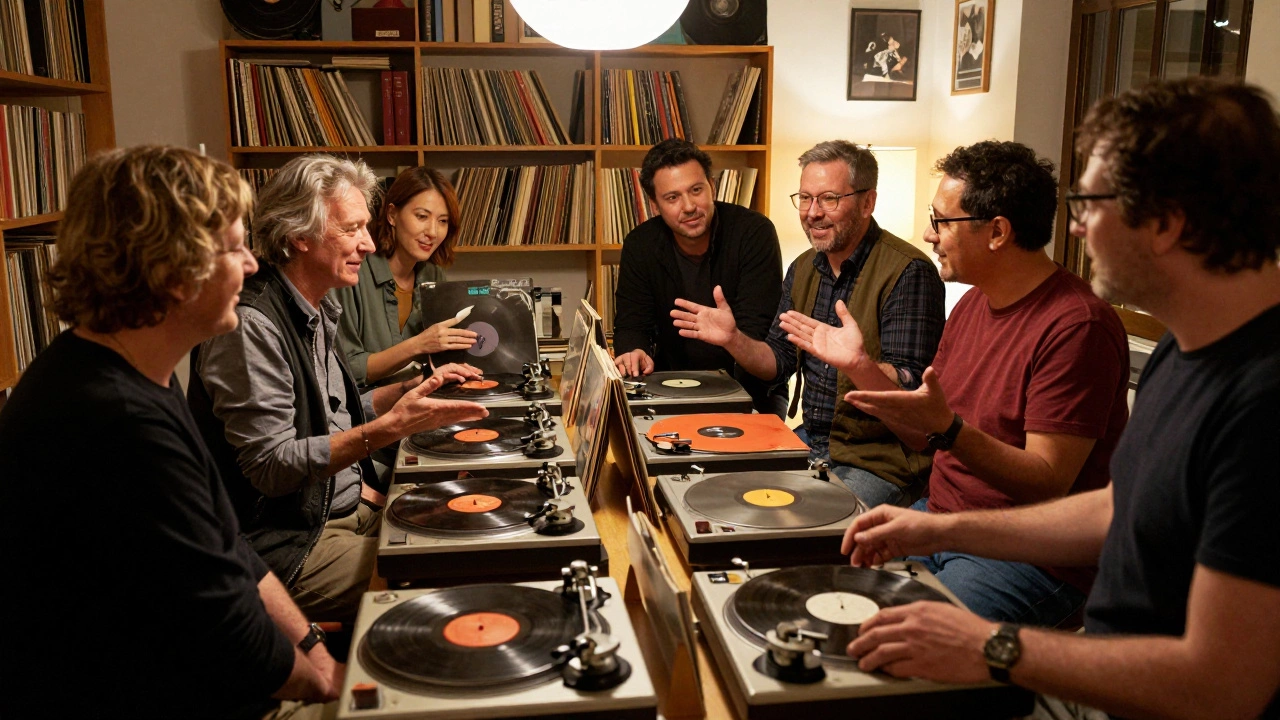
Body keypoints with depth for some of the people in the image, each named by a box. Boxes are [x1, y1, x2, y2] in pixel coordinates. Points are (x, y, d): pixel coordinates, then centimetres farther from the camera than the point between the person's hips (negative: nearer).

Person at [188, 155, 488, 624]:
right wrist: (388, 429, -28)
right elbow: (270, 467, -23)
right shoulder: (251, 325, -19)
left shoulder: (317, 312, 11)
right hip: (284, 542, -9)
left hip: (351, 508, 9)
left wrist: (412, 390, 13)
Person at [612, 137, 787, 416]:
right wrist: (633, 352, -28)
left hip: (750, 392, -3)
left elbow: (756, 328, -18)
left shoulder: (754, 232, -12)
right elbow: (631, 324, -2)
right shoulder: (640, 245, -2)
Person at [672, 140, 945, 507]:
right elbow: (779, 361, 12)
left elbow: (909, 393, -22)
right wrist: (733, 339, -7)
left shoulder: (909, 273, -16)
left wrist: (858, 362, -42)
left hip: (879, 462, -7)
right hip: (811, 442, 7)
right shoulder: (804, 269, 9)